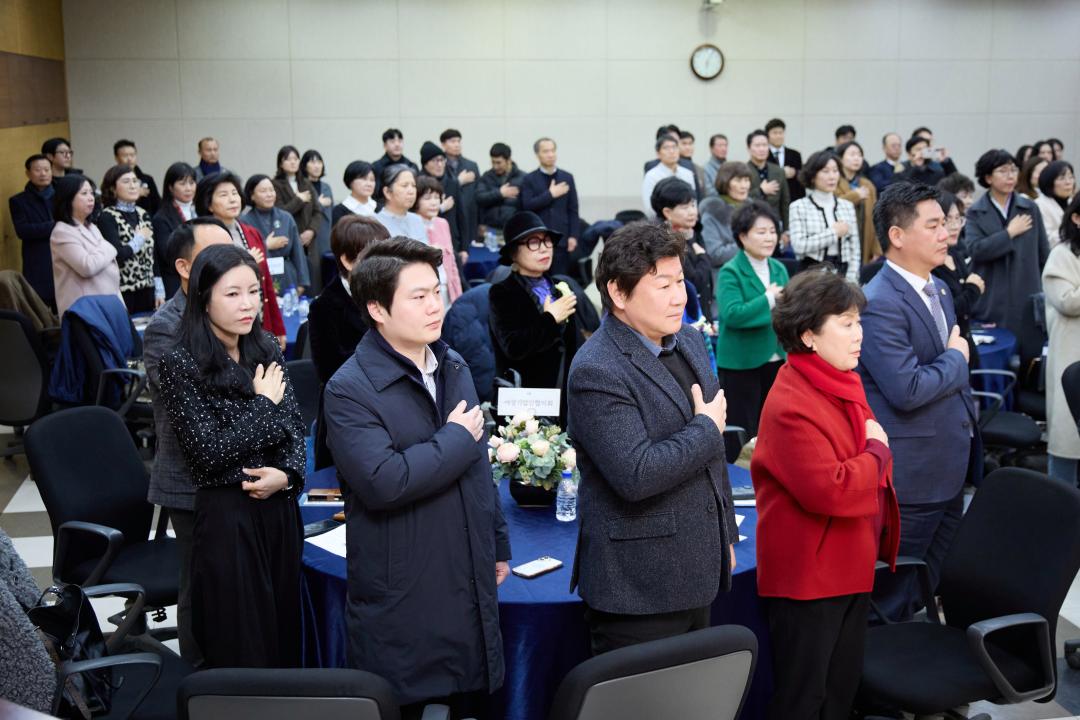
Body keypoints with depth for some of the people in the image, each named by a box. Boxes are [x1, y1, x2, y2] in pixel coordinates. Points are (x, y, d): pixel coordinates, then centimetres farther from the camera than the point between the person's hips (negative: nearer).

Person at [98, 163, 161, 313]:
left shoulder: (143, 215, 12)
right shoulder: (107, 217, -7)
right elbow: (118, 255, -20)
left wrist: (159, 290, 9)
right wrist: (139, 239, -5)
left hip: (146, 290, 6)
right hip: (122, 292, -6)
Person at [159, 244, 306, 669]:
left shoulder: (266, 351, 6)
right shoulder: (182, 365, -11)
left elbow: (295, 426, 7)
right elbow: (207, 452, -16)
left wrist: (287, 474, -12)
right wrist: (265, 404, -10)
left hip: (280, 507, 6)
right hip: (226, 515, -5)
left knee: (285, 633, 15)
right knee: (240, 648, 5)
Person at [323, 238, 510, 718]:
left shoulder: (455, 367, 8)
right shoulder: (350, 390, -16)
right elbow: (384, 483, -28)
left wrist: (498, 544, 18)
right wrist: (455, 438, -17)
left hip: (470, 585, 6)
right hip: (401, 601, -6)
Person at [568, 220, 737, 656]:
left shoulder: (690, 342, 8)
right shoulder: (597, 371, -20)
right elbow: (636, 475, -28)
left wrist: (725, 536, 23)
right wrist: (707, 429, -14)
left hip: (697, 572, 8)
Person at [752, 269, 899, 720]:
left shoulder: (843, 384, 7)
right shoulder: (791, 406, -23)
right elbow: (830, 491, -29)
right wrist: (878, 451, -14)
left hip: (851, 567, 9)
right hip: (807, 577, -9)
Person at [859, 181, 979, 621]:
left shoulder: (939, 290, 11)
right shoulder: (879, 304, -20)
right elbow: (907, 390, -27)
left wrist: (969, 436, 18)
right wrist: (956, 359, -11)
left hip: (949, 470, 9)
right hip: (909, 476, -9)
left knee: (937, 586, 19)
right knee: (892, 597, 4)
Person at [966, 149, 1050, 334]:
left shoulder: (1030, 209, 7)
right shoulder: (975, 213, 1)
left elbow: (1044, 254, 10)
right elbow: (975, 249, -14)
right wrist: (1010, 233, -10)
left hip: (1027, 298, 2)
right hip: (990, 302, -2)